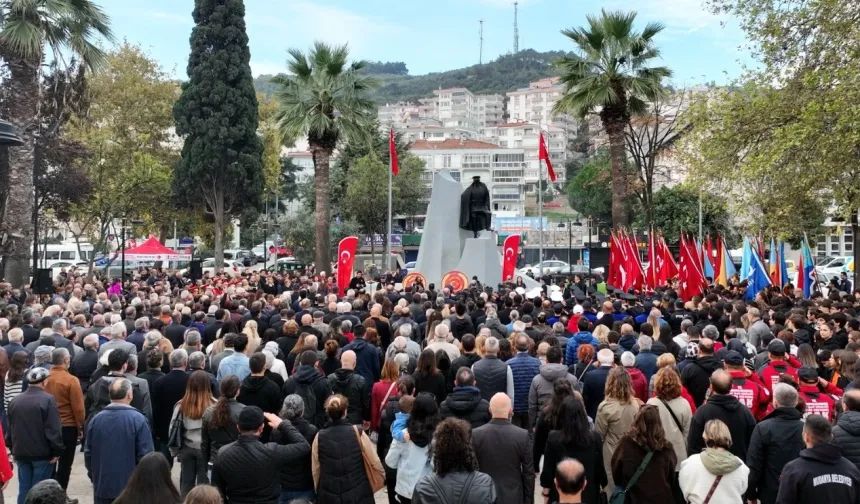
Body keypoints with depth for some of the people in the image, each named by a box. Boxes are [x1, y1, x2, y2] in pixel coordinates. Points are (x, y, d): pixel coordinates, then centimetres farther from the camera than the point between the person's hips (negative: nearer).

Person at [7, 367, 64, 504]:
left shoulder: (15, 401, 9)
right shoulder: (47, 399, -14)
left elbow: (10, 429, 16)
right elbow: (54, 429, -17)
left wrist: (13, 449, 23)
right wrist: (57, 451, -11)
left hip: (21, 452, 6)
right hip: (42, 453, -6)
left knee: (24, 488, 12)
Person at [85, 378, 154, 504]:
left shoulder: (96, 419, -2)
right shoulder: (138, 420, -15)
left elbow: (88, 453, 5)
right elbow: (145, 455, -15)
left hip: (102, 486, 4)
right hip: (130, 487, -4)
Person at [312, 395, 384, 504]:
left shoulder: (319, 437, -7)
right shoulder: (357, 432, -11)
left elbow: (315, 470, 1)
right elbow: (374, 462, -3)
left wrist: (318, 491, 17)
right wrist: (383, 474, 17)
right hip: (357, 493, -1)